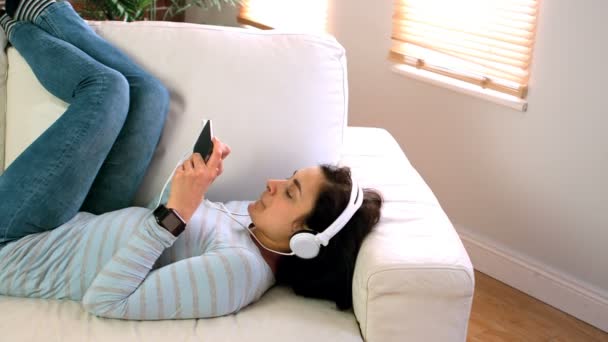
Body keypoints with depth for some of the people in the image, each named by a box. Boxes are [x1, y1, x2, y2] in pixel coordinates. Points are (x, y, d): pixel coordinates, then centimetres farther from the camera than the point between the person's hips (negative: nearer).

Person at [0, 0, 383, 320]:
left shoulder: (238, 269, -33)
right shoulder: (249, 215, -8)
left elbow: (103, 300, -34)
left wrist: (177, 212, -39)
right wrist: (200, 180, -11)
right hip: (79, 229, 7)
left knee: (109, 87, -11)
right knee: (148, 91, 4)